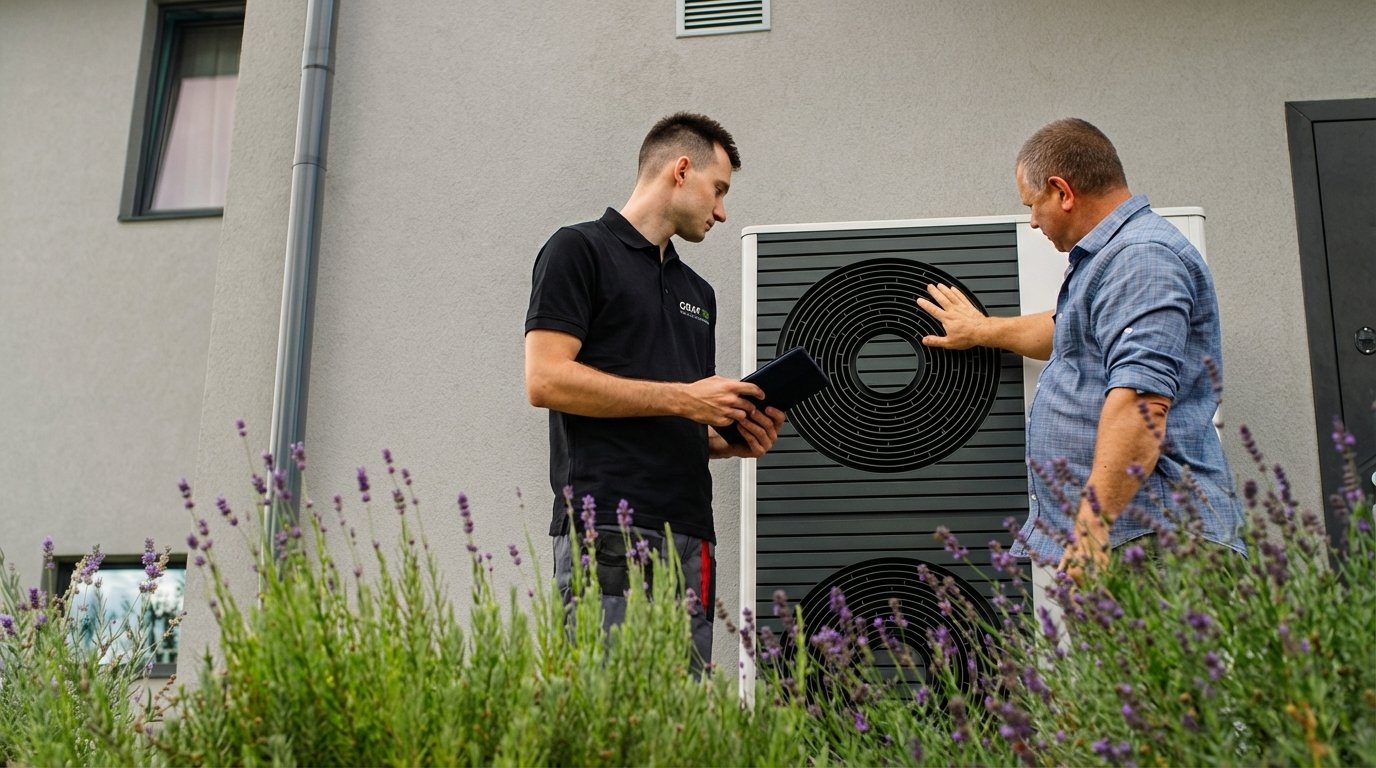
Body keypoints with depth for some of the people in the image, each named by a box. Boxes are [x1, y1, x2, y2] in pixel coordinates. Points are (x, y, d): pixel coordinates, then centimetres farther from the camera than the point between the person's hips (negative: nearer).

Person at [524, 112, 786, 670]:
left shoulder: (698, 292, 24)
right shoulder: (579, 250, 1)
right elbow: (546, 380, -11)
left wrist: (733, 439, 5)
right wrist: (680, 399, -12)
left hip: (691, 537, 8)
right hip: (608, 534, -7)